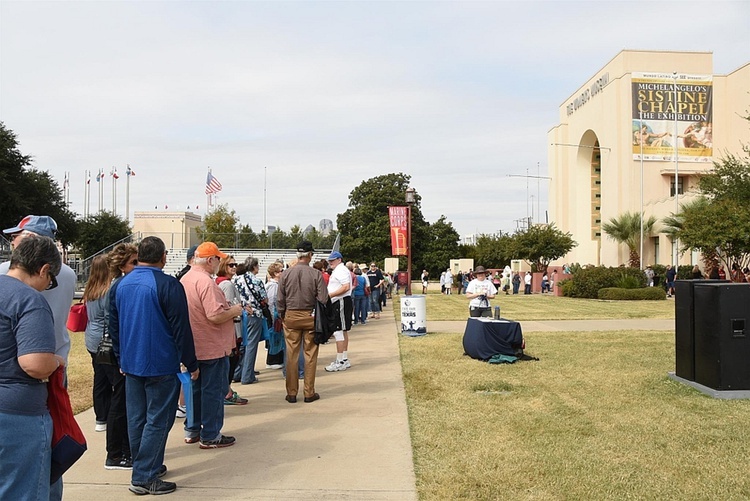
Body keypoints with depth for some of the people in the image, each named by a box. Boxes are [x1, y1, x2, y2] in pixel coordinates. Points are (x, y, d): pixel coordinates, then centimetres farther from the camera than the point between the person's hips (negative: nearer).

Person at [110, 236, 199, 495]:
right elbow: (181, 328, -15)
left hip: (131, 364, 7)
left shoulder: (119, 285, 6)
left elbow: (114, 327, 14)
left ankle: (147, 465, 27)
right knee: (157, 421, 0)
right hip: (161, 365, -7)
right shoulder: (168, 285, -16)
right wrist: (191, 364, -6)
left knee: (136, 418, 15)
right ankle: (144, 477, 2)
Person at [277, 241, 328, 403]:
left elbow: (280, 300, 0)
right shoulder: (316, 274, -10)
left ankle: (291, 393, 14)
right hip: (310, 317, -2)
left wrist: (282, 315, 13)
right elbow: (323, 299, -11)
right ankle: (309, 393, 11)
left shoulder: (286, 274, -3)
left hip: (291, 317, 2)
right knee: (310, 355, 7)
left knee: (291, 355, 8)